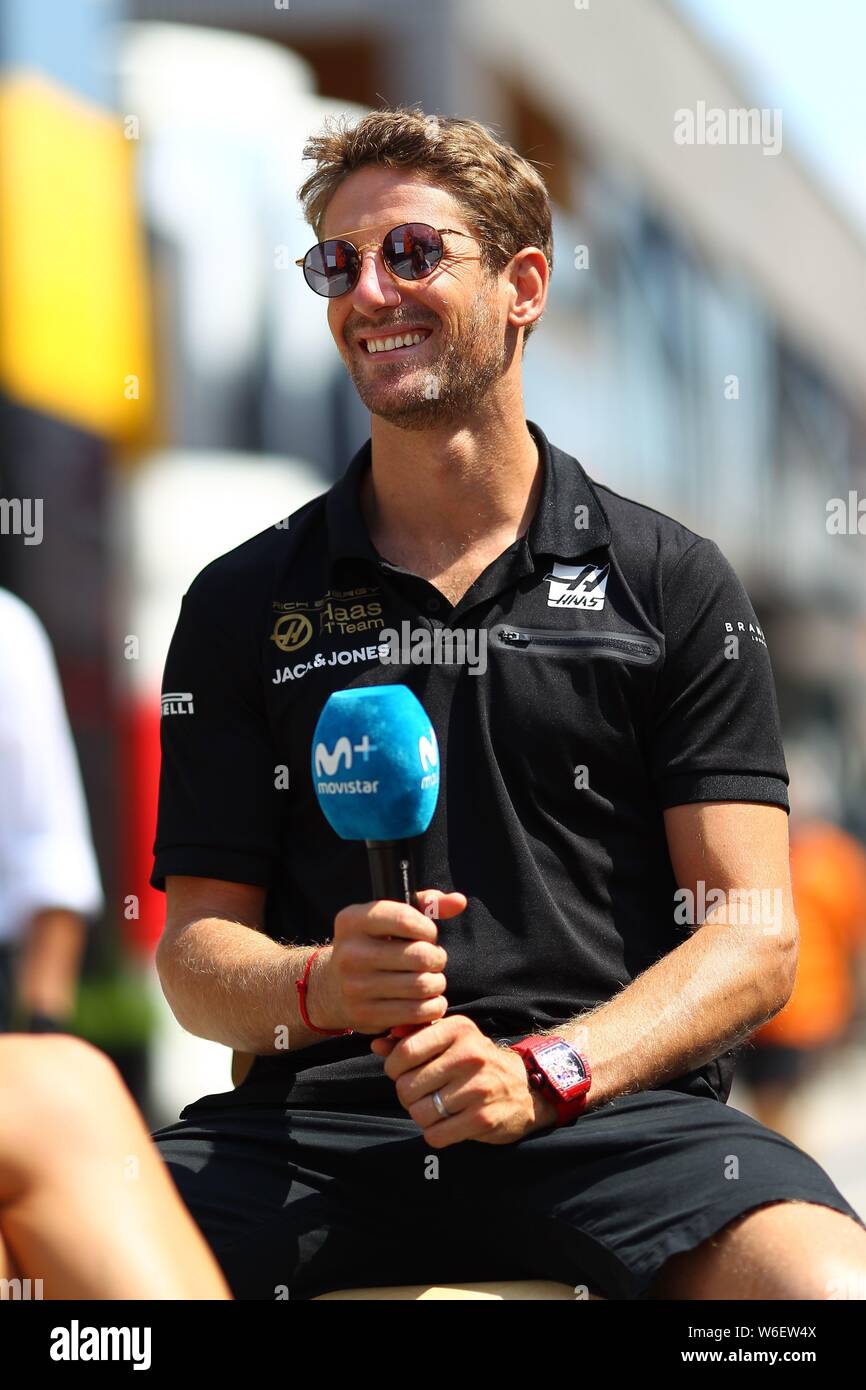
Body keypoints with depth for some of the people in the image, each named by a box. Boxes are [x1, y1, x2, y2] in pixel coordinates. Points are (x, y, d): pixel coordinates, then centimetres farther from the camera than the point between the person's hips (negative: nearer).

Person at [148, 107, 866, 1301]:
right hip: (318, 1122, 1)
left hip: (616, 1114, 0)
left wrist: (546, 1073, -11)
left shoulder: (675, 584, 12)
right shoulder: (245, 603, 16)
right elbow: (196, 948, 13)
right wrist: (320, 987, -10)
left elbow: (754, 938, 5)